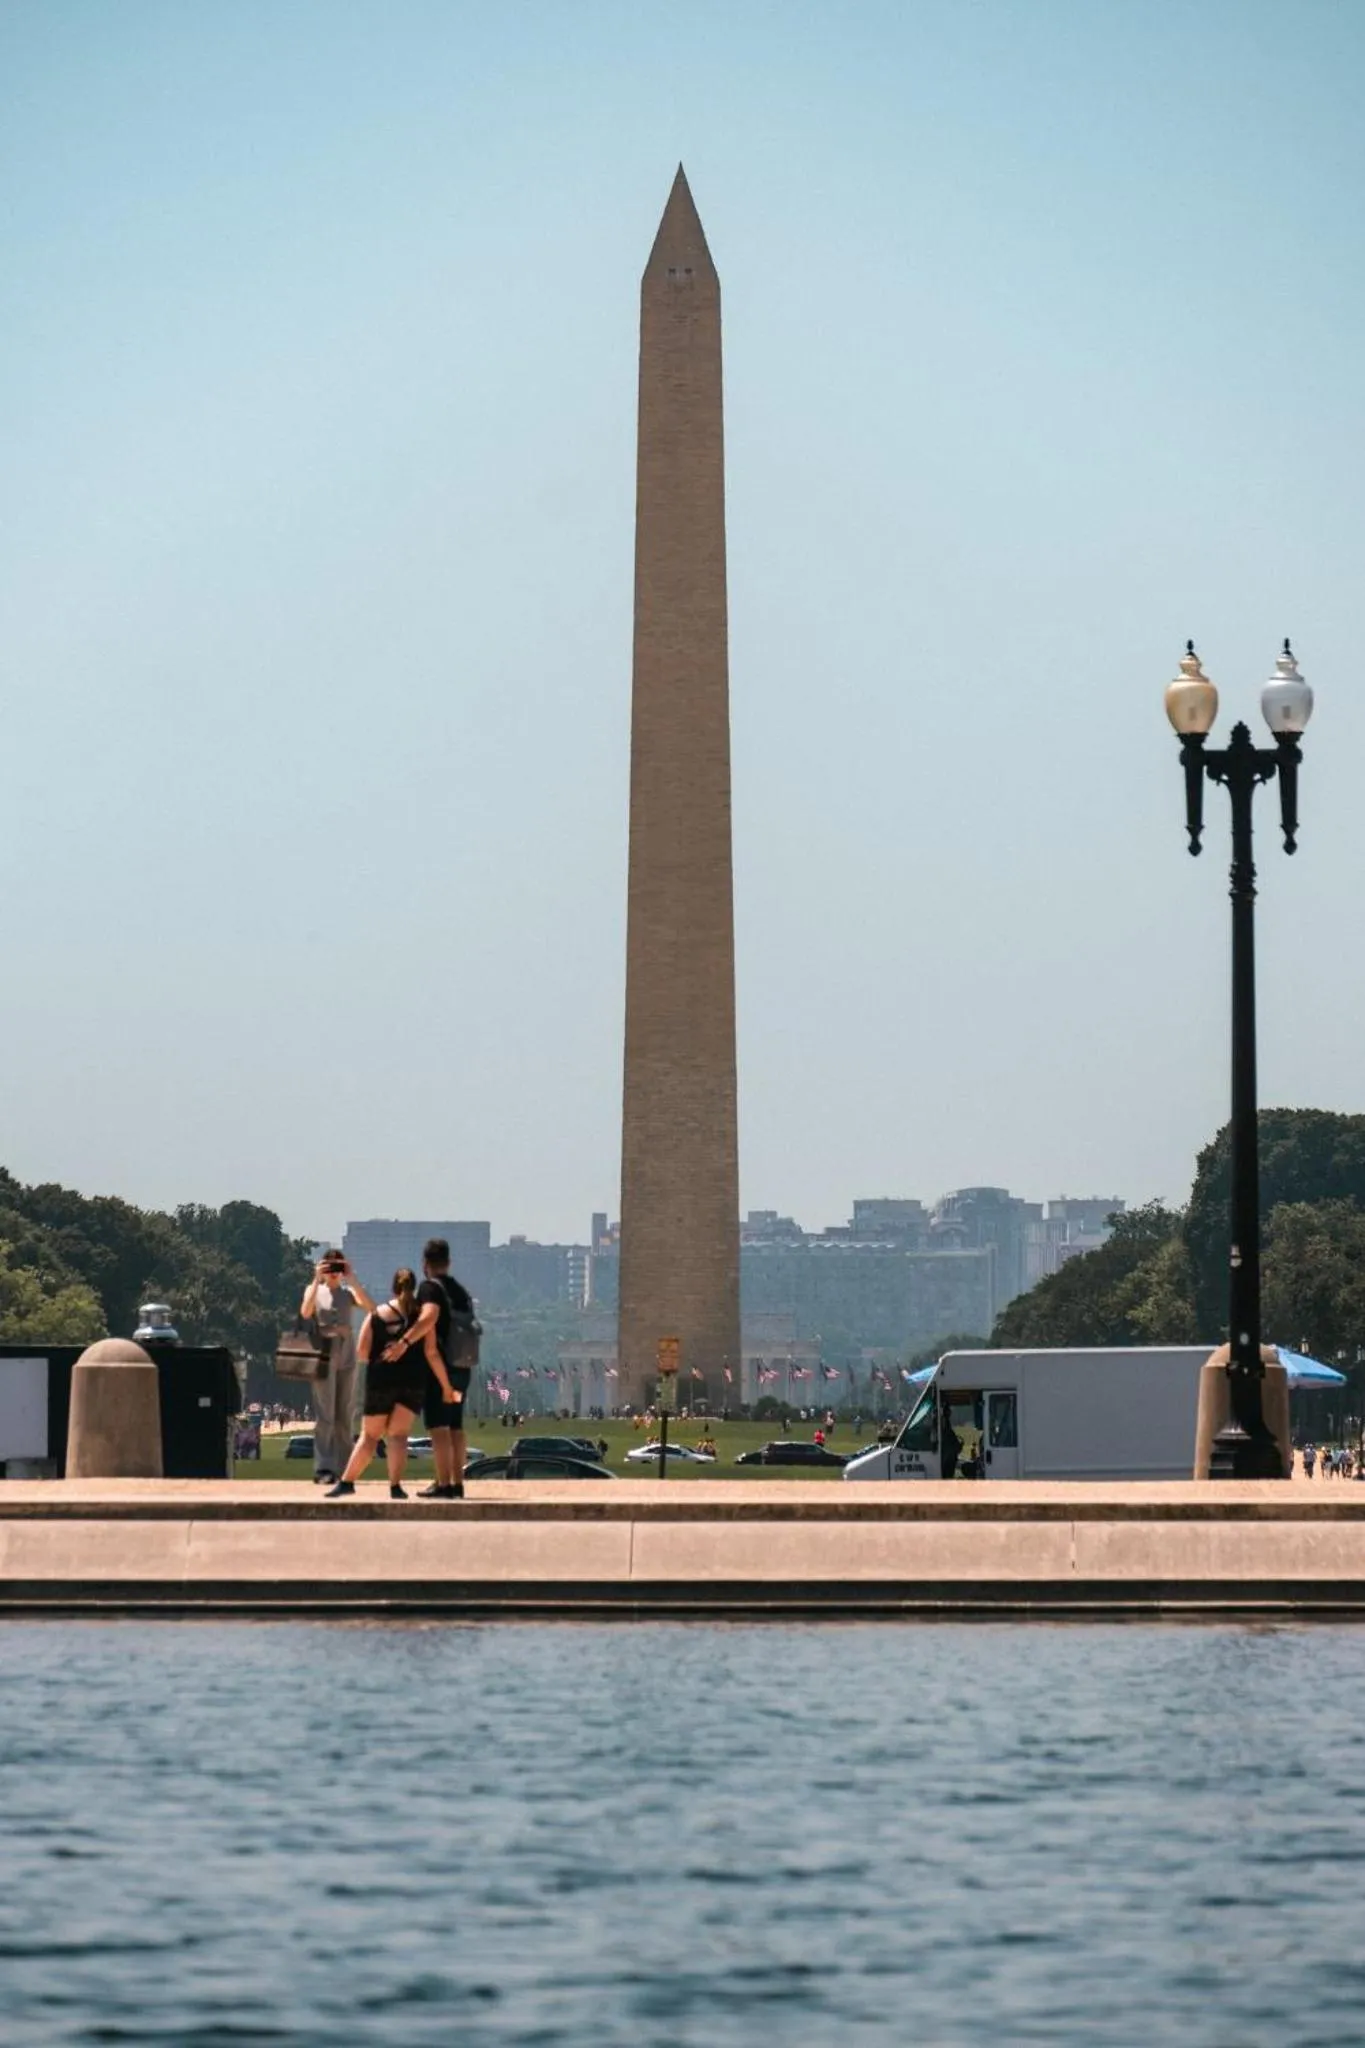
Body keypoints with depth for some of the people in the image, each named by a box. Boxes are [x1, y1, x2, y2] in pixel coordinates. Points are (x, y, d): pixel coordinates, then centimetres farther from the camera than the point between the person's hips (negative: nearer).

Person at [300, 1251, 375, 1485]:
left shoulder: (349, 1292, 11)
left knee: (345, 1417, 4)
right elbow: (305, 1312, -13)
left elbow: (370, 1308, -8)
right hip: (324, 1358, -3)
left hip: (347, 1358, 3)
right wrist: (317, 1280, -14)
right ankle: (323, 1468, -10)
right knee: (325, 1416, -9)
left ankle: (343, 1470, 8)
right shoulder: (314, 1290, 8)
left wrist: (352, 1279, -13)